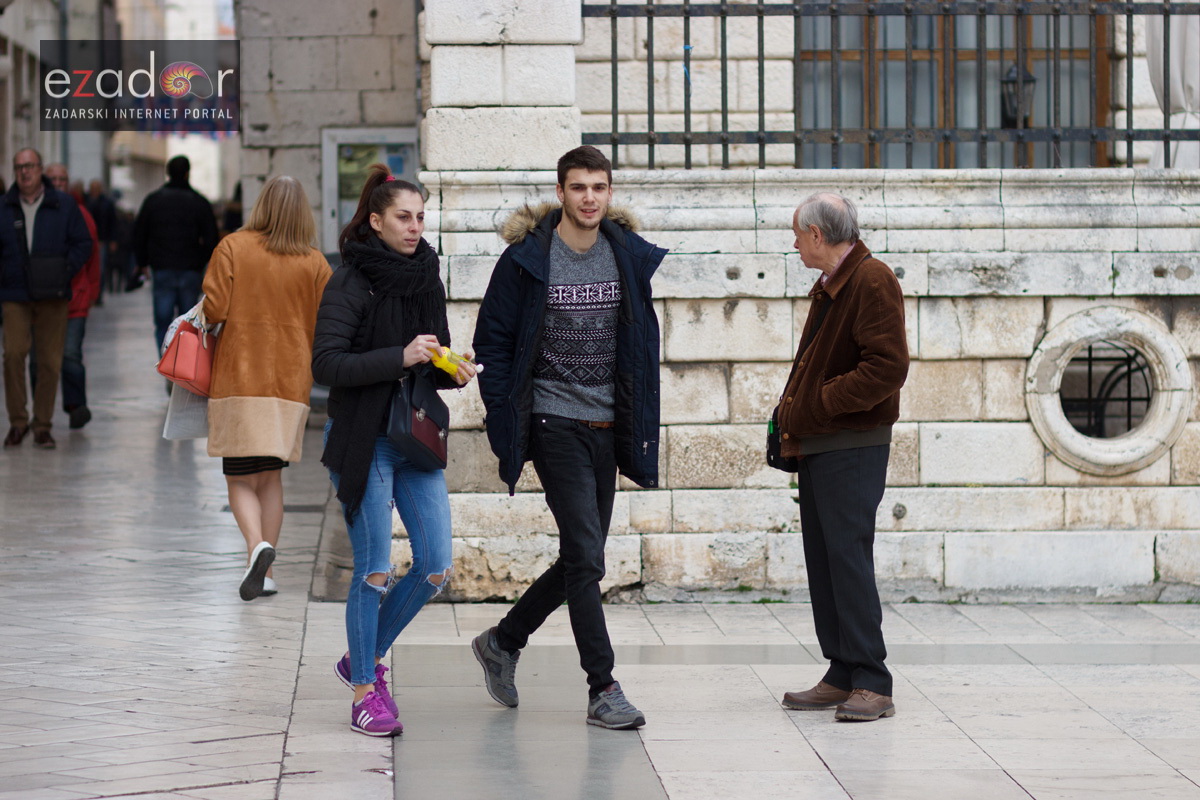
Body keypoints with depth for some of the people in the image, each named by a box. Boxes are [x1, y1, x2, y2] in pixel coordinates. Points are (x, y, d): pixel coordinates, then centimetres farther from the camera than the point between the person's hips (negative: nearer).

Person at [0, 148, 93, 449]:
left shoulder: (64, 205, 5)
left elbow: (83, 243, 7)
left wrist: (65, 272, -6)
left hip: (53, 297, 0)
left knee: (50, 361, 1)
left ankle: (43, 426, 11)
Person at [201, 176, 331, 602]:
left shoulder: (233, 247, -6)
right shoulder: (315, 263, -1)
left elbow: (214, 309, -11)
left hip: (239, 377, -2)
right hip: (290, 380, 2)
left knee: (240, 478, 3)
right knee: (272, 476, 14)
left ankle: (257, 545, -23)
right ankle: (265, 572, 11)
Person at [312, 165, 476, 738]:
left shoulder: (426, 278, 10)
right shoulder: (350, 282, -9)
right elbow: (326, 363, -18)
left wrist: (453, 371, -3)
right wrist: (399, 358, -26)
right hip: (363, 442, -6)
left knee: (436, 568, 2)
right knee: (374, 571, -5)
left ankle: (365, 657, 22)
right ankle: (365, 691, 8)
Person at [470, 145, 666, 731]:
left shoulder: (631, 256, 5)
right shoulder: (526, 259, -7)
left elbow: (644, 344, 12)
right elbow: (493, 342, -2)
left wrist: (641, 428, 7)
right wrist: (504, 423, -7)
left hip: (608, 428, 5)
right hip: (554, 423, -5)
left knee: (580, 560, 12)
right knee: (585, 556, -10)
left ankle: (503, 641, 32)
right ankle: (603, 690, -5)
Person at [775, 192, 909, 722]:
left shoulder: (873, 282, -12)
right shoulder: (827, 287, 19)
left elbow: (888, 366, -21)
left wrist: (817, 405, -18)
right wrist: (791, 411, 9)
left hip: (854, 446, -10)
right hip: (816, 446, 10)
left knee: (848, 555, -12)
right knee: (823, 559, 9)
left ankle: (871, 683, -10)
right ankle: (842, 676, 13)